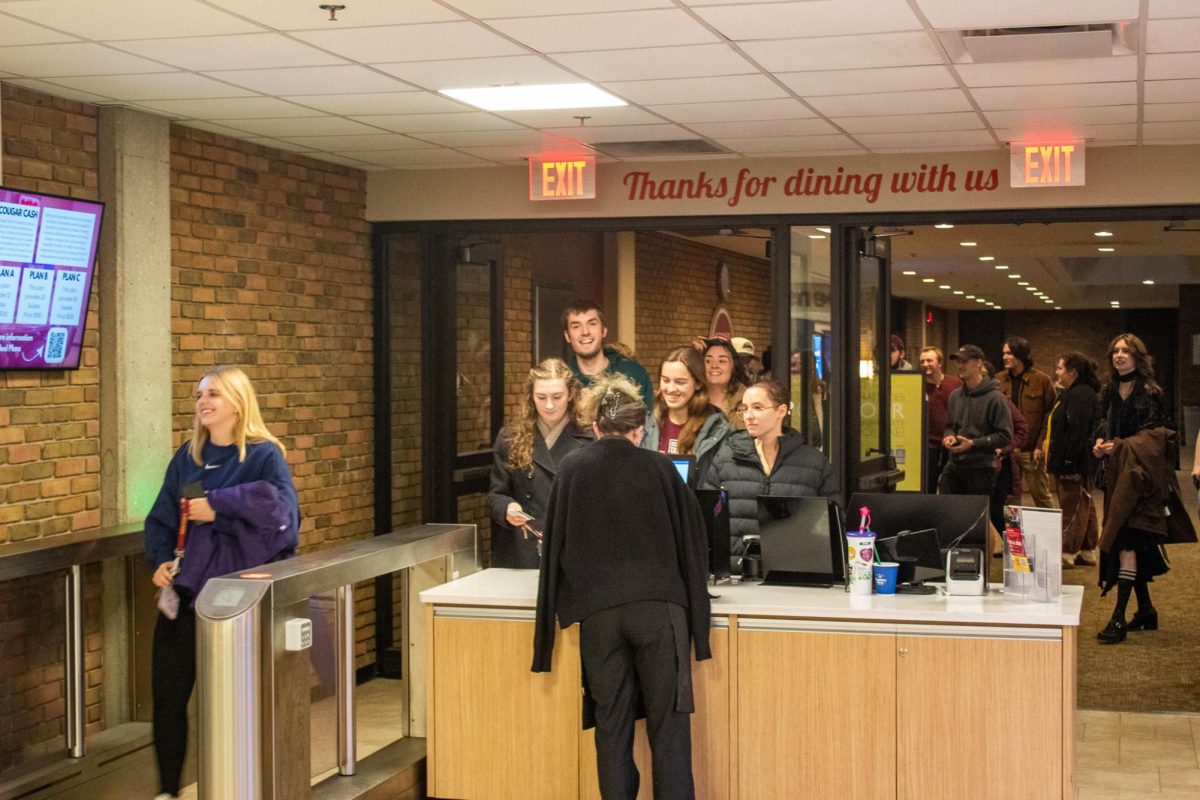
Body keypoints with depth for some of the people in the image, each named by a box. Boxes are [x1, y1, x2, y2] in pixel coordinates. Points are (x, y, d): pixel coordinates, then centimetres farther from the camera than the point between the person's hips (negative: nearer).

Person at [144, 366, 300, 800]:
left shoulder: (264, 454, -6)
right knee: (168, 691, 3)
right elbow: (162, 517, 12)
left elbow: (281, 506, -24)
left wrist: (216, 508, -23)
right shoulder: (187, 456, 9)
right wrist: (160, 560, -6)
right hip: (185, 588, 5)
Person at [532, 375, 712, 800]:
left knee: (612, 722, 6)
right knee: (668, 722, 2)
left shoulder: (571, 470, 7)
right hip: (659, 607, -1)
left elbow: (556, 544, 10)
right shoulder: (659, 468, 4)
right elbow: (693, 538, 10)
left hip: (597, 612, 1)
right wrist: (691, 601, 23)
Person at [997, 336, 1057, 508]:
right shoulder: (999, 380, 7)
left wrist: (1040, 446, -11)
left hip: (1032, 450, -4)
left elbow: (1050, 416, -5)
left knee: (1041, 494, 3)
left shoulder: (1042, 380, -4)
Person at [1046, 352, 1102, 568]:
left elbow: (1077, 432, -24)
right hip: (1083, 465, 11)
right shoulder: (1073, 393, 17)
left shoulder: (1080, 395, -18)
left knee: (1072, 508, -6)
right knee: (1084, 506, 14)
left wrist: (1068, 462, -25)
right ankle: (1087, 552, 21)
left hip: (1075, 465, -11)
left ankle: (1067, 553, -3)